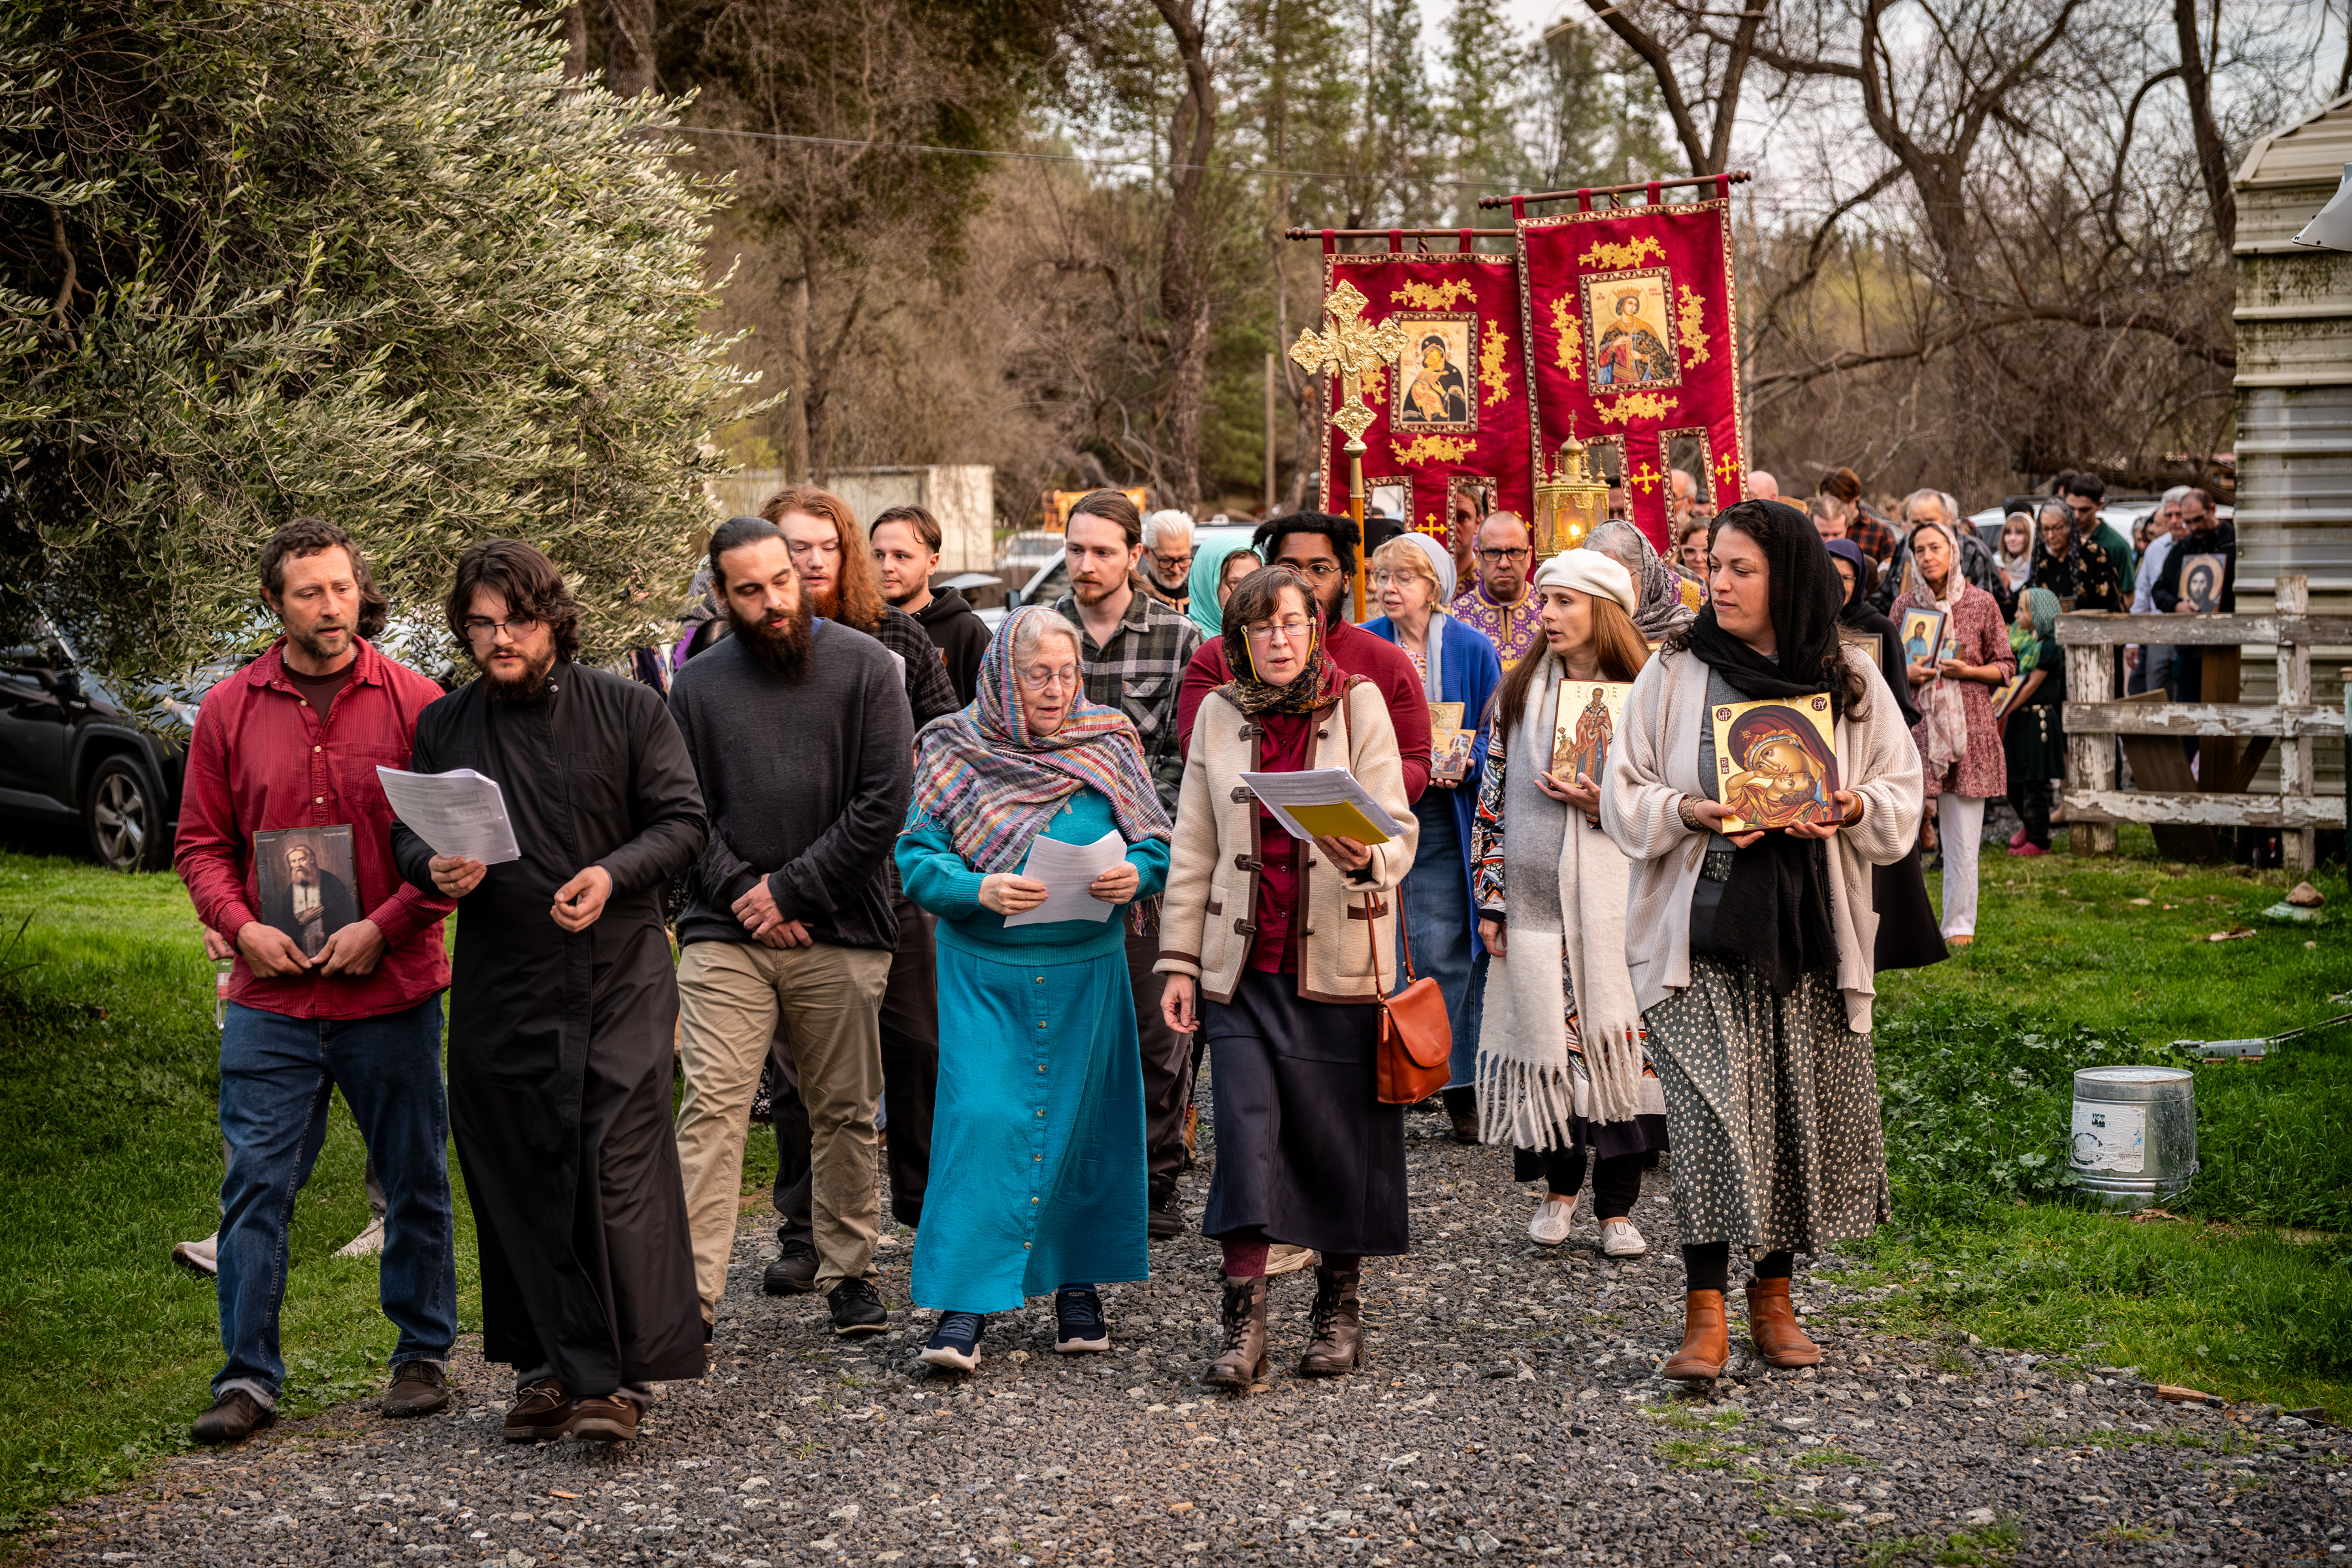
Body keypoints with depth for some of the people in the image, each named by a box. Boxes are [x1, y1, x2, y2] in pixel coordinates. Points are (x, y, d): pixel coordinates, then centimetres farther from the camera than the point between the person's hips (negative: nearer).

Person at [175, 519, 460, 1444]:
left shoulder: (415, 704, -1)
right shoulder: (229, 710, 5)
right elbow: (201, 841, 10)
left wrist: (385, 926, -11)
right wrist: (240, 926, -7)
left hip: (393, 990, -1)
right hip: (271, 995, 1)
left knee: (414, 1183, 9)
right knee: (255, 1184, -1)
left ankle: (422, 1355, 23)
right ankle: (248, 1376, 7)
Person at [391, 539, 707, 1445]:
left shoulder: (626, 711, 2)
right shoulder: (443, 727, 10)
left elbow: (682, 821, 1)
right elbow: (405, 833, 15)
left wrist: (613, 875, -17)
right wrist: (434, 868, -9)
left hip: (617, 973, -3)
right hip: (497, 987, 3)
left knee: (617, 1165, -10)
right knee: (514, 1178, 6)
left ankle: (621, 1376, -5)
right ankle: (549, 1369, 17)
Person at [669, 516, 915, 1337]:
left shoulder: (865, 666, 0)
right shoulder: (697, 684, 7)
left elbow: (885, 801, -5)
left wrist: (791, 889, -8)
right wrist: (738, 888, -9)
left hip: (840, 935, 0)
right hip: (724, 934, 1)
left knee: (844, 1112, 8)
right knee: (711, 1108, -8)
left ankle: (847, 1273, 21)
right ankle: (692, 1291, -10)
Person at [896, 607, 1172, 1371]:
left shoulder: (1109, 745, 5)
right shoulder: (956, 751, 0)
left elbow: (1157, 844, 6)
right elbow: (916, 858, -4)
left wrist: (1135, 874, -16)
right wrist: (980, 890, -22)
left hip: (1087, 970, 2)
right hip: (986, 972, -2)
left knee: (1083, 1124, 6)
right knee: (982, 1121, -10)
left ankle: (1078, 1284, 22)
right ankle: (965, 1306, -6)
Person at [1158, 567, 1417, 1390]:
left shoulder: (1359, 704, 0)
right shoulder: (1219, 713, 8)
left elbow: (1398, 828, -4)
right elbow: (1193, 849, 11)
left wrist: (1367, 859, -27)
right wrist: (1179, 960, 7)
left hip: (1337, 961, -2)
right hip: (1243, 964, 2)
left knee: (1340, 1136, 3)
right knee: (1245, 1128, -8)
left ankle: (1339, 1308, 20)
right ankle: (1244, 1323, -5)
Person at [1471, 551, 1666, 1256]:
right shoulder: (1519, 694, 9)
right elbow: (1492, 799, 10)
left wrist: (1606, 807, -13)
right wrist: (1490, 898, 5)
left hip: (1617, 900, -2)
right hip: (1535, 898, 2)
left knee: (1618, 1034, -3)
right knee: (1545, 1036, 2)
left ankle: (1616, 1206, 8)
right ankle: (1559, 1185, 22)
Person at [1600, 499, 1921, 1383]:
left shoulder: (1848, 679, 7)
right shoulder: (1674, 675, 3)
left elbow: (1903, 797, 10)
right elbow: (1624, 799, 3)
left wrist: (1853, 810, -11)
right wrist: (1691, 813, -16)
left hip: (1809, 932, 2)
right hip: (1701, 929, -2)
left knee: (1801, 1117, 5)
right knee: (1711, 1113, -11)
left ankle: (1773, 1296, 22)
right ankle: (1705, 1313, -6)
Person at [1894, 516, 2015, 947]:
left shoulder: (1981, 603, 3)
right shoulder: (1905, 605, 7)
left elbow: (2006, 666, 7)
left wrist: (1968, 670, -11)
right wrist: (1907, 673, -6)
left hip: (1968, 728, -1)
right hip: (1914, 723, 1)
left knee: (1963, 834, 1)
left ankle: (1959, 926, 10)